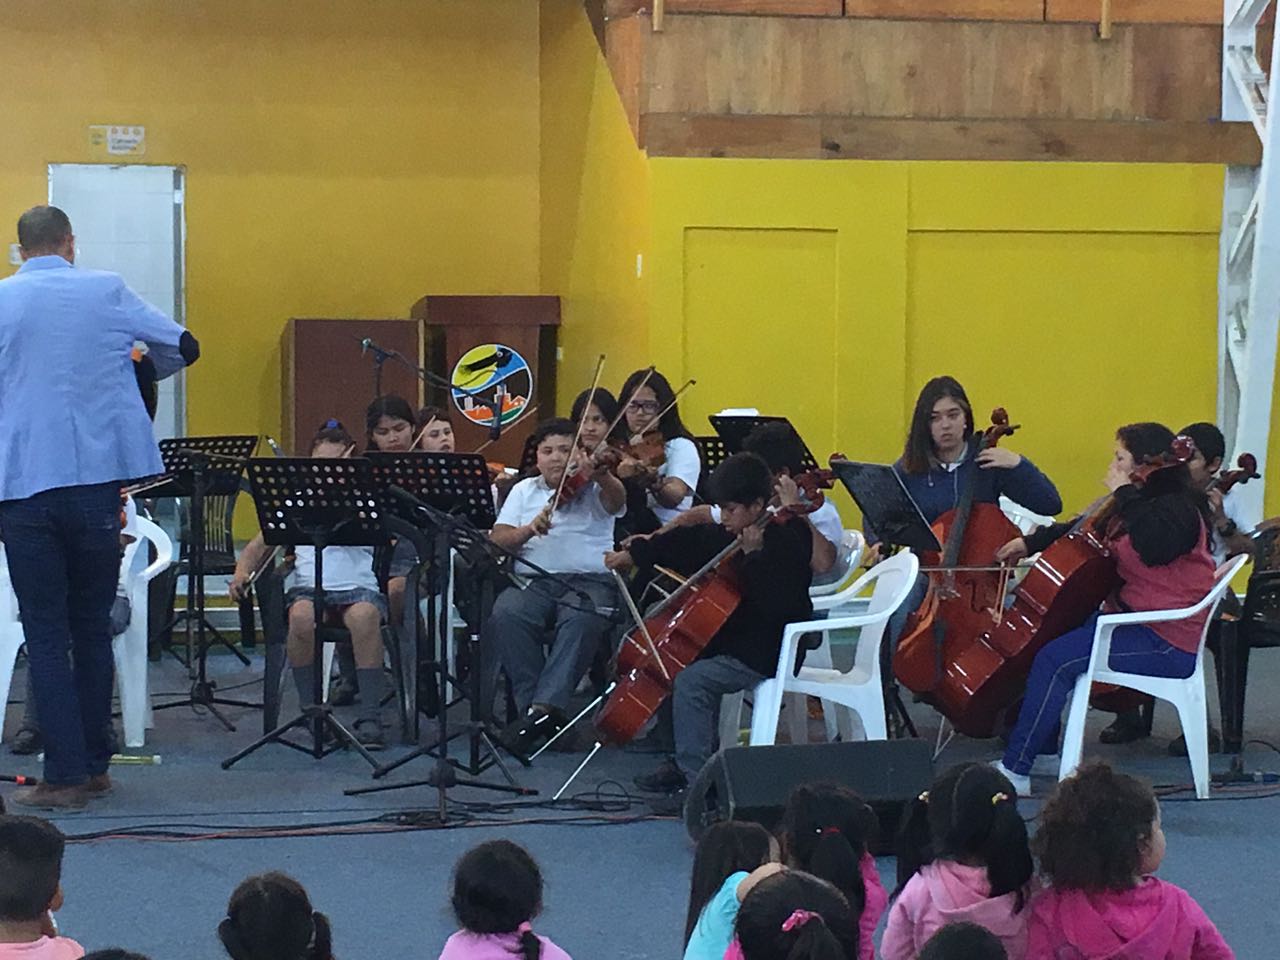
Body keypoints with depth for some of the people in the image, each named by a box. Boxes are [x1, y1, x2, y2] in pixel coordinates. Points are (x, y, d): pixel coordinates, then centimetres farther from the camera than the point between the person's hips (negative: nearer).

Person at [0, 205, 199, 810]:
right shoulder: (106, 292, 3)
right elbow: (182, 347, 11)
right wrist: (147, 368, 30)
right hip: (98, 479, 1)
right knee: (92, 628, 14)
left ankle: (64, 774, -5)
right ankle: (94, 765, 18)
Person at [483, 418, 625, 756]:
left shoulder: (593, 489, 12)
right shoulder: (524, 491, 20)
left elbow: (616, 499, -13)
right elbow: (498, 540, 10)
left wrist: (602, 476, -36)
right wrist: (529, 529, -10)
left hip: (588, 582, -2)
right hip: (533, 582, 2)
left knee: (581, 621, -37)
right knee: (506, 614, -32)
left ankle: (544, 707, -39)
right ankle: (531, 705, -28)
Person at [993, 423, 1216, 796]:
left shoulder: (1179, 509, -14)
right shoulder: (1135, 504, 15)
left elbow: (1154, 547, -35)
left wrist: (1125, 494, -25)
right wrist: (1030, 543, 14)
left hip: (1168, 641, -10)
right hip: (1132, 620, 10)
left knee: (1055, 658, -21)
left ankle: (1015, 772, -21)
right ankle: (1044, 750, 10)